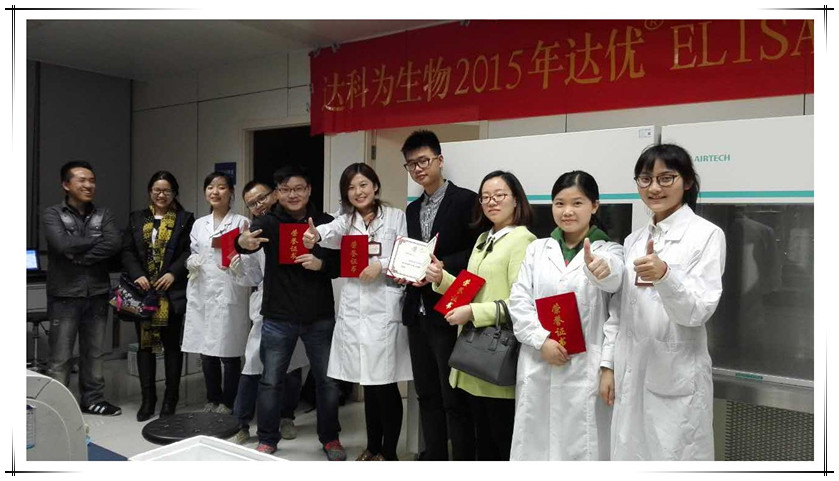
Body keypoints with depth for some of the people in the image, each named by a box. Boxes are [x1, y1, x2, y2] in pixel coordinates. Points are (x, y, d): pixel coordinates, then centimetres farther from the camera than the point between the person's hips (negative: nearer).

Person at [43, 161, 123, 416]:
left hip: (97, 294, 3)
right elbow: (62, 245, -19)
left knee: (94, 353, 13)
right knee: (60, 357, 3)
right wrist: (96, 240, -9)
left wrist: (79, 255, -14)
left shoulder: (103, 215, 7)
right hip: (64, 295, -3)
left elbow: (114, 244, -10)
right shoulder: (53, 214, -1)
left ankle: (93, 399, 25)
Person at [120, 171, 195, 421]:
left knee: (172, 344, 3)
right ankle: (147, 399, 15)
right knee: (145, 343, 6)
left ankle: (170, 399, 13)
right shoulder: (137, 218, 13)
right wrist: (137, 275, -8)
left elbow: (189, 251, -4)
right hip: (143, 290, 3)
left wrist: (173, 273, -16)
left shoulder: (185, 219, 4)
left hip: (172, 292, -3)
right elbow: (127, 251, 7)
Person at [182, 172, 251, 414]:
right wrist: (192, 263, -1)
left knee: (229, 352, -1)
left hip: (229, 293, -5)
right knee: (206, 351, 10)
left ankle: (228, 405, 13)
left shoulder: (241, 222, 1)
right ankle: (213, 400, 25)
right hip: (202, 293, 5)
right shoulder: (198, 224, 16)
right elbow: (193, 254, 21)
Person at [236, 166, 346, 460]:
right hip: (278, 318, -1)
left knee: (328, 380, 11)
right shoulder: (268, 222, -3)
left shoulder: (326, 222, 0)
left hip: (320, 317, 1)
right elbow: (251, 238, -23)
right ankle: (267, 439, 27)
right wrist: (242, 242, -46)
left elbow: (342, 265, 1)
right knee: (271, 381, 9)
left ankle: (330, 438, 28)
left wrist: (321, 264, -20)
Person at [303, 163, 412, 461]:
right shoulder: (346, 219, 11)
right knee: (368, 384, 14)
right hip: (354, 310, 4)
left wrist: (382, 266, -18)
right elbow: (333, 232, -13)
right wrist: (317, 235, -35)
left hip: (384, 310, -4)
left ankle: (389, 453, 17)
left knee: (386, 384, 1)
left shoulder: (396, 217, 2)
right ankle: (372, 448, 29)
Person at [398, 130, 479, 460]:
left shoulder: (466, 200, -6)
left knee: (455, 398, 0)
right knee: (427, 395, 15)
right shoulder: (412, 209, 16)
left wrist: (439, 267, -20)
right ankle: (433, 458, 27)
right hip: (417, 313, 7)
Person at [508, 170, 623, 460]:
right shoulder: (537, 249, 11)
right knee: (534, 448, 11)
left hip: (585, 370, -3)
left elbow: (618, 315, -13)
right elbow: (519, 302, 4)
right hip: (537, 370, 3)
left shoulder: (609, 250, 1)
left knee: (582, 450, 4)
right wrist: (541, 340, -10)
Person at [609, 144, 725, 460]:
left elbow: (698, 312, -16)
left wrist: (664, 274, -33)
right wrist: (610, 366, 11)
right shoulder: (634, 239, 10)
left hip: (677, 377, -5)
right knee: (630, 455, 13)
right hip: (632, 373, 6)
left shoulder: (707, 235, -7)